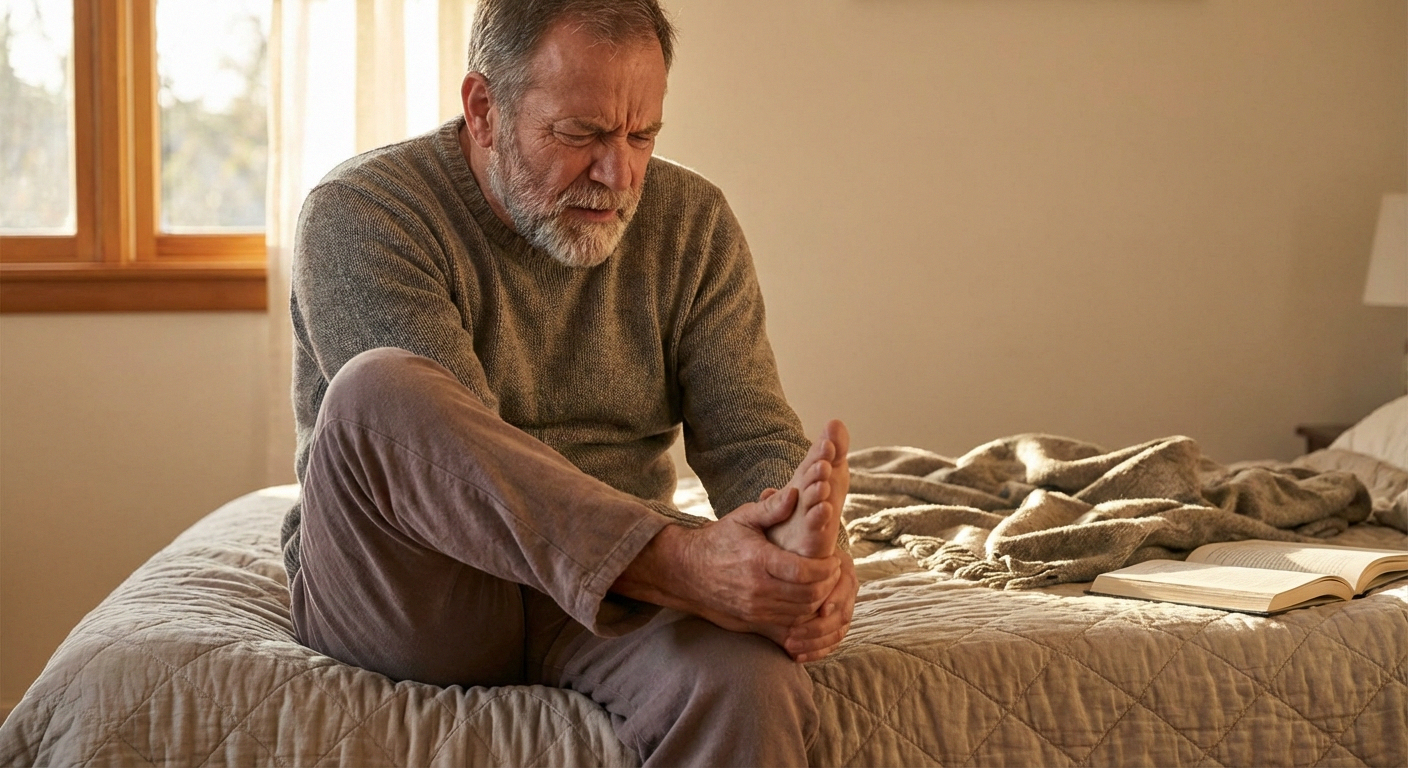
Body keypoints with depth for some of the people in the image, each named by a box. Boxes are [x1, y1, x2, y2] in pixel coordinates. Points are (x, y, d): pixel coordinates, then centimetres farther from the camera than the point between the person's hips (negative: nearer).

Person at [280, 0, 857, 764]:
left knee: (750, 682, -35)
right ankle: (710, 565, -34)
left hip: (614, 587, 1)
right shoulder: (360, 214, -10)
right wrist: (674, 559, -36)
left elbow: (753, 439, 0)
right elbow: (460, 467, -23)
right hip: (404, 595, 0)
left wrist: (818, 563, -24)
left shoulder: (691, 222, 5)